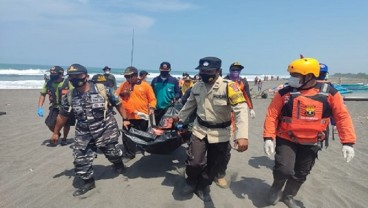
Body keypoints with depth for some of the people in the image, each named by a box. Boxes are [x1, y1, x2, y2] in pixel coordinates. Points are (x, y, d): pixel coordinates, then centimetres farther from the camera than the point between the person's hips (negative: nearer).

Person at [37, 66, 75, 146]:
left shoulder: (67, 82, -15)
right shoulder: (48, 83, -3)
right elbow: (43, 95, 7)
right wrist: (39, 107, -1)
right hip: (55, 107, 3)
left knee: (66, 124, 7)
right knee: (50, 124, -8)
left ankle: (64, 139, 36)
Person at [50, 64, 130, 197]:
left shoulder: (103, 90, -12)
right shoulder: (69, 97, -2)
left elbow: (118, 103, -1)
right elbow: (63, 115, 11)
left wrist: (125, 119, 0)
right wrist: (56, 132, 17)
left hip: (106, 130, -2)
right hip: (84, 134, 3)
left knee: (112, 152, 12)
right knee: (81, 160, 2)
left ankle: (119, 164, 48)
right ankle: (88, 182, 25)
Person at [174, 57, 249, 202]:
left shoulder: (229, 86, -19)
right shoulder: (197, 86, 0)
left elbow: (241, 110, -27)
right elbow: (190, 104, 17)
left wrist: (242, 135, -38)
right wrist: (180, 117, 27)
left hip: (220, 133, -2)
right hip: (199, 130, 3)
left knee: (213, 165, 12)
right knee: (194, 162, -6)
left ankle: (203, 186, 38)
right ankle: (192, 181, 27)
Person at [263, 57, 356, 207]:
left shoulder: (329, 93, -10)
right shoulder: (285, 93, -13)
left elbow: (342, 116, -7)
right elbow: (272, 115, -11)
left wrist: (348, 142, -12)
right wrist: (268, 138, -19)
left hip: (311, 143, 2)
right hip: (286, 140, -2)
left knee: (301, 174, 14)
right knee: (284, 169, -16)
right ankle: (276, 188, 18)